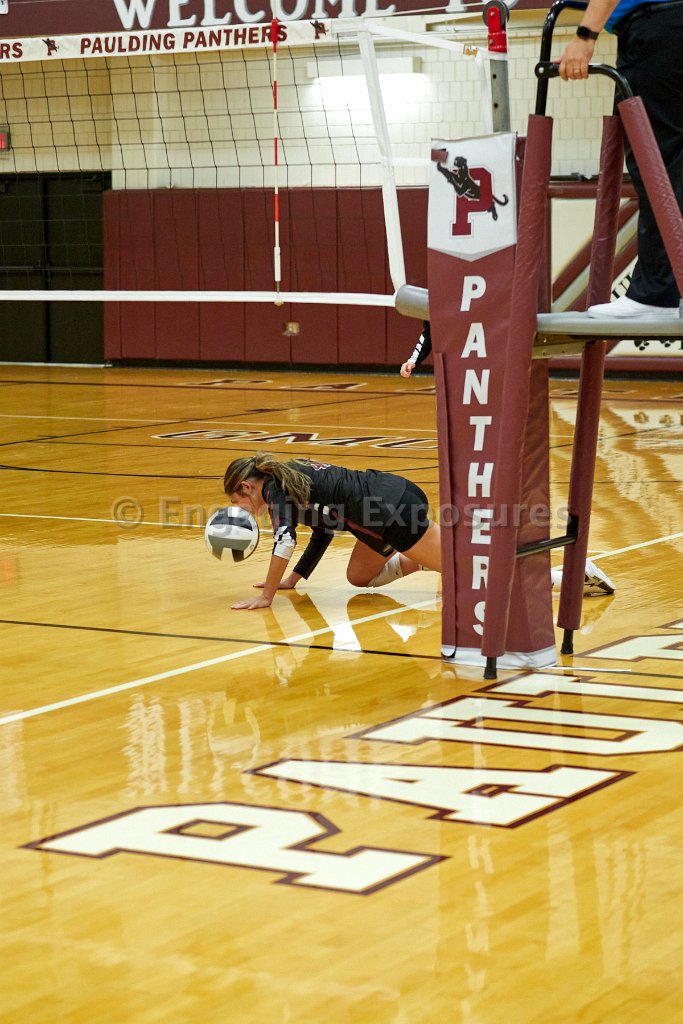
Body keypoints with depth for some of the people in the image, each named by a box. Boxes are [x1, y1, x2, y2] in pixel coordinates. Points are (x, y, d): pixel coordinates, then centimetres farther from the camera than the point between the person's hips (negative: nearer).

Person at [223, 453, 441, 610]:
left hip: (393, 506, -9)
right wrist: (292, 579, 31)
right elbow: (323, 532, 30)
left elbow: (284, 538, -19)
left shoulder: (274, 487, -4)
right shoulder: (293, 478, 22)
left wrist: (266, 597, -17)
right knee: (358, 578, 22)